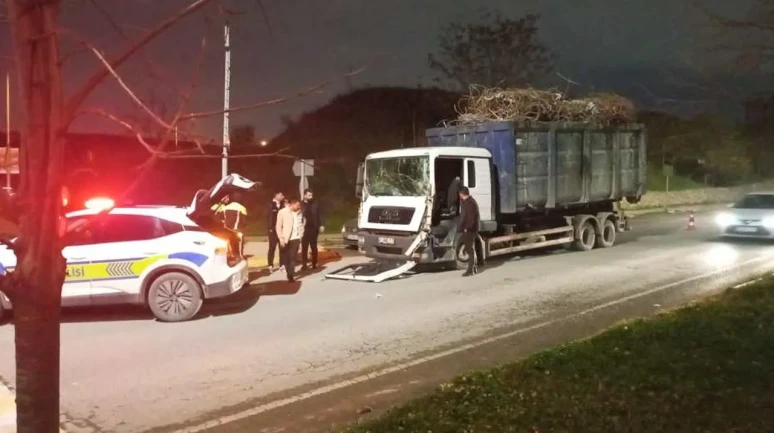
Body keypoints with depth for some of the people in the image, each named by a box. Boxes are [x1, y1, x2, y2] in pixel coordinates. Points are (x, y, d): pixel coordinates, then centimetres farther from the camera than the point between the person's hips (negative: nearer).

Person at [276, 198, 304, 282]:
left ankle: (291, 275, -4)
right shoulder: (282, 212, -7)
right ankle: (289, 274, 24)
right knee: (287, 257, 9)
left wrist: (301, 235, 6)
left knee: (292, 257, -4)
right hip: (286, 239, -2)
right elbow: (278, 226, -6)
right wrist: (281, 239, -11)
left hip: (296, 238, 2)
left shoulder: (299, 213, 5)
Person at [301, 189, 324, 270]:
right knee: (304, 248, 3)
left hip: (314, 228, 2)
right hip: (304, 229, -2)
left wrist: (321, 225, -1)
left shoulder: (315, 204, 1)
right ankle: (304, 265, 7)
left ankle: (314, 263, 19)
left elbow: (319, 215, 5)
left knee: (314, 247, 10)